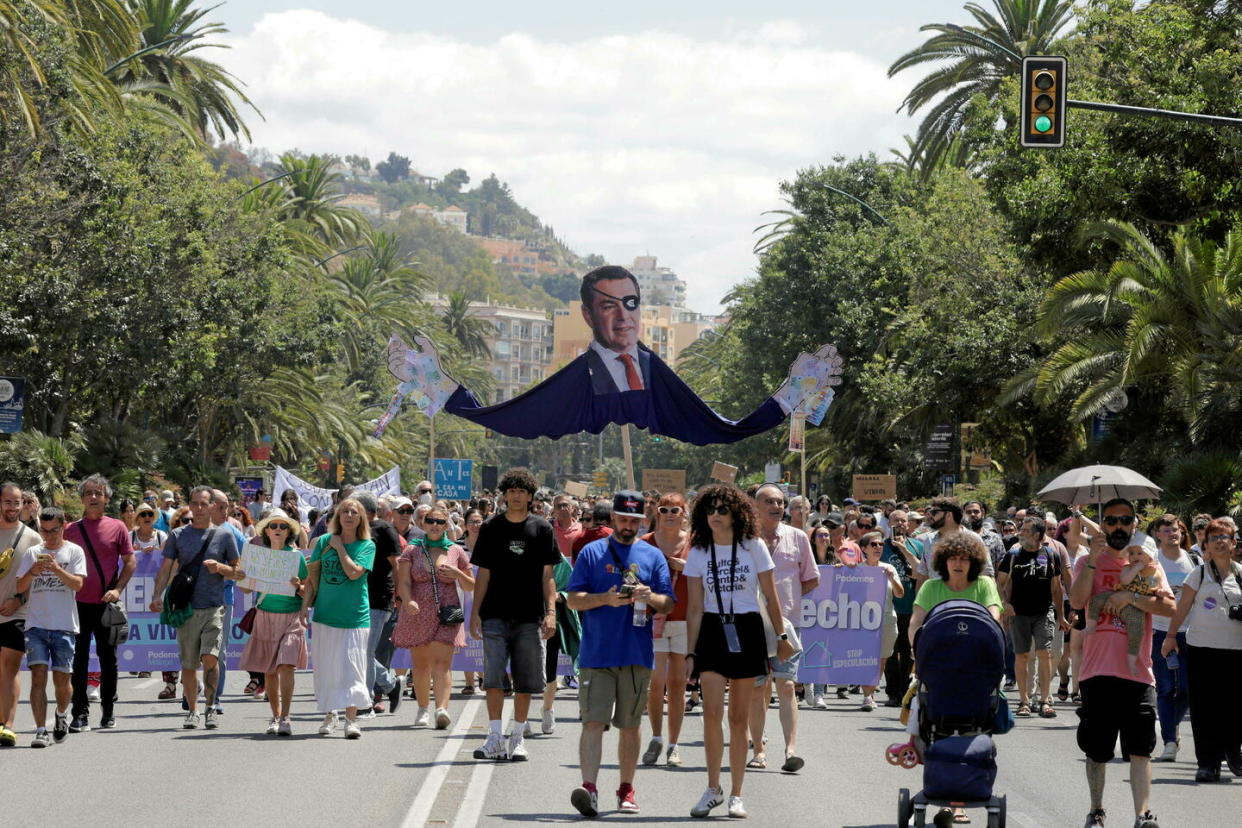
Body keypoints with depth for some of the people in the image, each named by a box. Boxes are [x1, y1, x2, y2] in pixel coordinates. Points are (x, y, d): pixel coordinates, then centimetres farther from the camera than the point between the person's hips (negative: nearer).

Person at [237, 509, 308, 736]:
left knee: (286, 666, -16)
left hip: (291, 616, -3)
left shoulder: (297, 556, 0)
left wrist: (298, 587, -17)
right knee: (269, 670, 4)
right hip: (265, 615, 3)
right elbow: (245, 587, 8)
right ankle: (275, 717, 16)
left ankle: (285, 718, -14)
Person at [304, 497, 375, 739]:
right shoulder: (324, 541, 7)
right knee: (325, 669, 6)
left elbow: (354, 572, -15)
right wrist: (307, 600, 2)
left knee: (352, 669, -8)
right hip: (325, 614, 3)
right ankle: (329, 716, 20)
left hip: (354, 617, -3)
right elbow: (313, 574, 11)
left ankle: (351, 719, -7)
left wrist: (340, 547, -8)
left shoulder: (367, 546, 0)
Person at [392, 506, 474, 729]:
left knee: (441, 663, -14)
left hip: (446, 616, -1)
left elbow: (470, 587, 14)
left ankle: (442, 708, -28)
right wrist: (409, 601, -23)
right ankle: (423, 709, 21)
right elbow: (403, 583, -3)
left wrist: (457, 573, -7)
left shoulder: (456, 552, 9)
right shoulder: (412, 551, 6)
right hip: (417, 616, 1)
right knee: (420, 664, 7)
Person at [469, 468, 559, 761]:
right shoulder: (491, 528, 7)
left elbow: (547, 575, 5)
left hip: (529, 616, 0)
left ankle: (517, 739, 11)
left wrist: (551, 611, -5)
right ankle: (495, 738, -4)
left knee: (525, 682, 2)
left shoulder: (542, 529, 6)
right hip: (495, 616, 0)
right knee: (493, 677, -8)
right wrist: (475, 612, 1)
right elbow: (483, 574, 8)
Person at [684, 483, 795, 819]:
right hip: (712, 631, 0)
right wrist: (690, 653, -1)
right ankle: (713, 788, -1)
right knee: (712, 712, -13)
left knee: (739, 718, 4)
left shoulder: (753, 547, 0)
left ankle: (736, 795, 10)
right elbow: (694, 609, 3)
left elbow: (771, 598, 6)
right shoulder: (698, 553, 4)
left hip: (747, 631, 0)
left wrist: (781, 636, 4)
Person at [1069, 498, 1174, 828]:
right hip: (1098, 671, 0)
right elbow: (1077, 600, -12)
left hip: (1138, 671, 0)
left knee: (1140, 749, -7)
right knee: (1096, 749, 8)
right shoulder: (1089, 562, 7)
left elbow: (1168, 606, -4)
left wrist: (1131, 597, -14)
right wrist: (1094, 559, -16)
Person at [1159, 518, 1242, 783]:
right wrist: (1171, 635, 3)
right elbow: (1183, 606, 6)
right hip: (1202, 648, -1)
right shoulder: (1199, 573, 4)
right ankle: (1208, 763, 3)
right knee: (1205, 706, -1)